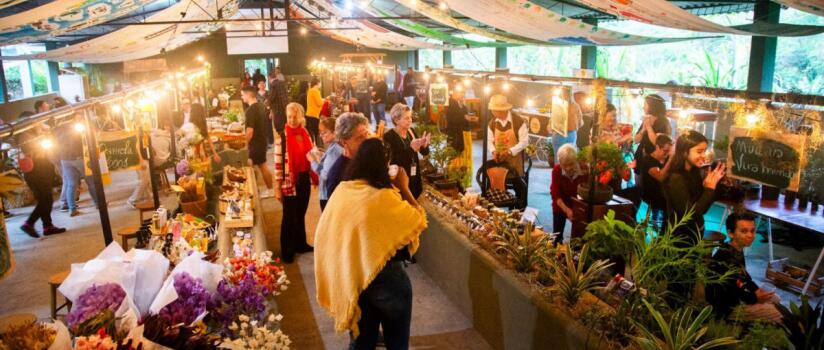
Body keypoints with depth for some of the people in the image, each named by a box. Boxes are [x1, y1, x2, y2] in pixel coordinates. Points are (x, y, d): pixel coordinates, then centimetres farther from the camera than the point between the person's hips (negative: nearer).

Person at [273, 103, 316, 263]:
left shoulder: (306, 134, 2)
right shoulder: (282, 138, -14)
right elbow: (278, 164, -13)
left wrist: (315, 176, 10)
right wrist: (277, 187, -13)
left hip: (304, 179, 5)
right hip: (289, 182, -5)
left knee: (301, 214, 18)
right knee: (289, 217, 7)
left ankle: (300, 244, 35)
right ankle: (287, 251, 20)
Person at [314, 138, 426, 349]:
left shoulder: (341, 191, -6)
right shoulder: (385, 197, -24)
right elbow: (420, 222, -11)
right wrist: (404, 188, -5)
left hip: (349, 277, 6)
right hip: (386, 278, -5)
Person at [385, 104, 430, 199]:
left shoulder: (411, 131, 6)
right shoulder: (389, 136, -13)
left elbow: (424, 152, 7)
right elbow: (394, 159, -23)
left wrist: (425, 144, -15)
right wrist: (411, 148, -33)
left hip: (415, 178, 6)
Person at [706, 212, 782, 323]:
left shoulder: (737, 250, 1)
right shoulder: (724, 257, -32)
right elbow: (726, 291, -29)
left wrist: (756, 289, 2)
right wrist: (754, 298, -21)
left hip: (737, 294, 11)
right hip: (727, 306, -10)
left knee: (775, 299, 20)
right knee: (777, 313, -9)